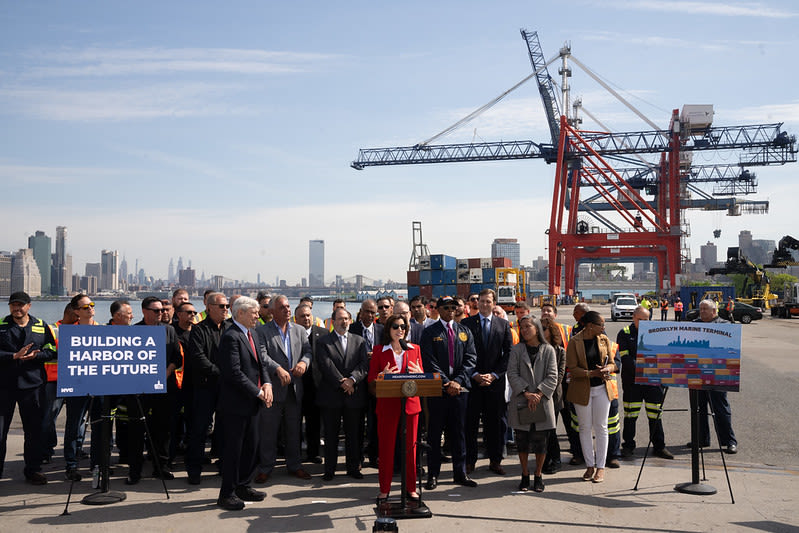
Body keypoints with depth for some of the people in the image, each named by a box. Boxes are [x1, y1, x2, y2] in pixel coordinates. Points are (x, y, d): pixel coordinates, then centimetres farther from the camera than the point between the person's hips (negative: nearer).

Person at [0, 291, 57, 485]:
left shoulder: (41, 326, 7)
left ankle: (33, 470, 17)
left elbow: (51, 351, 4)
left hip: (32, 384, 1)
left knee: (34, 429, 6)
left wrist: (34, 355, -12)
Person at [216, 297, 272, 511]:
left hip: (251, 404, 9)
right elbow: (234, 373, -23)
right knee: (233, 449, -1)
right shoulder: (231, 337, -17)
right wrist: (258, 392, -17)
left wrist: (267, 384, -3)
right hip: (236, 403, -9)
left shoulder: (249, 335, 14)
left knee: (251, 446, 15)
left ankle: (243, 486, 28)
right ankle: (226, 494, 9)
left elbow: (260, 363, 16)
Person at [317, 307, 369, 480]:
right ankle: (329, 469, 14)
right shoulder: (323, 342, 2)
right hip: (331, 396, -2)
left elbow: (364, 364, 0)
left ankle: (353, 468, 19)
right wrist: (341, 382, -15)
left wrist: (352, 379, -15)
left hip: (354, 395, 2)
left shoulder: (359, 341, 11)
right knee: (331, 435, 5)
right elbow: (326, 366, -9)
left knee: (354, 434, 8)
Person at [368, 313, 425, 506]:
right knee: (386, 445, 1)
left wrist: (419, 373, -10)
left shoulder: (414, 349, 10)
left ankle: (410, 487, 15)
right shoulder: (379, 350, 4)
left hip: (410, 401, 2)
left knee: (410, 445, 4)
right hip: (387, 402, -2)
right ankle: (384, 489, 11)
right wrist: (383, 375, -17)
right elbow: (371, 379, 3)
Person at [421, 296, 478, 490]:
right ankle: (433, 474, 9)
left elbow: (471, 359, 4)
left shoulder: (465, 332, 12)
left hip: (460, 387, 3)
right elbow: (430, 362, -7)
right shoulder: (430, 332, 1)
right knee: (435, 432, 2)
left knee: (459, 431, 8)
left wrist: (458, 381, -9)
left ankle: (460, 473, 16)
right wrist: (446, 383, -13)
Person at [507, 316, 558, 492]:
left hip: (542, 403, -1)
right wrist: (526, 393, -15)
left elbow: (552, 377, -3)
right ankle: (525, 475, 20)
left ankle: (538, 476, 19)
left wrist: (539, 394, -15)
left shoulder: (548, 350, 3)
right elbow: (512, 374, -3)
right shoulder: (516, 350, 5)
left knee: (540, 442, 3)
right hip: (521, 403, 1)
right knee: (522, 441, 6)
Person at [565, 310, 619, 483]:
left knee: (601, 427, 3)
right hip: (582, 390, -2)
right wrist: (592, 373, -22)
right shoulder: (574, 342, -9)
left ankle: (600, 467, 12)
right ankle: (590, 466, 17)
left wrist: (606, 369, -16)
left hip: (602, 388, 2)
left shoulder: (604, 340, 3)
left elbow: (612, 364, 7)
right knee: (585, 427, 6)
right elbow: (572, 368, -11)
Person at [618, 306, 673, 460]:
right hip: (632, 380, -2)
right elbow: (625, 358, -6)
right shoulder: (624, 334, 3)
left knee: (655, 414, 4)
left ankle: (659, 446, 15)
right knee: (631, 414, 2)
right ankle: (628, 446, 15)